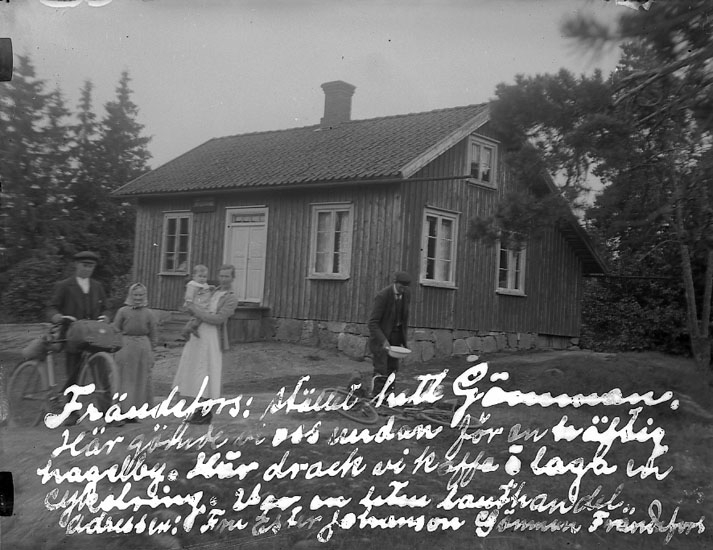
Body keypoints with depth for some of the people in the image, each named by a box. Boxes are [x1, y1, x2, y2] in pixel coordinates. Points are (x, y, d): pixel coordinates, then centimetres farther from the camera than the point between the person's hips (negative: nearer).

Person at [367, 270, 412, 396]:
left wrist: (404, 338, 8)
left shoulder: (406, 295, -2)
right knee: (380, 371, -10)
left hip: (396, 336, 6)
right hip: (380, 335, -6)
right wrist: (383, 340, -31)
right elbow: (373, 322, -21)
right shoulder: (382, 295, -21)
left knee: (392, 369, 6)